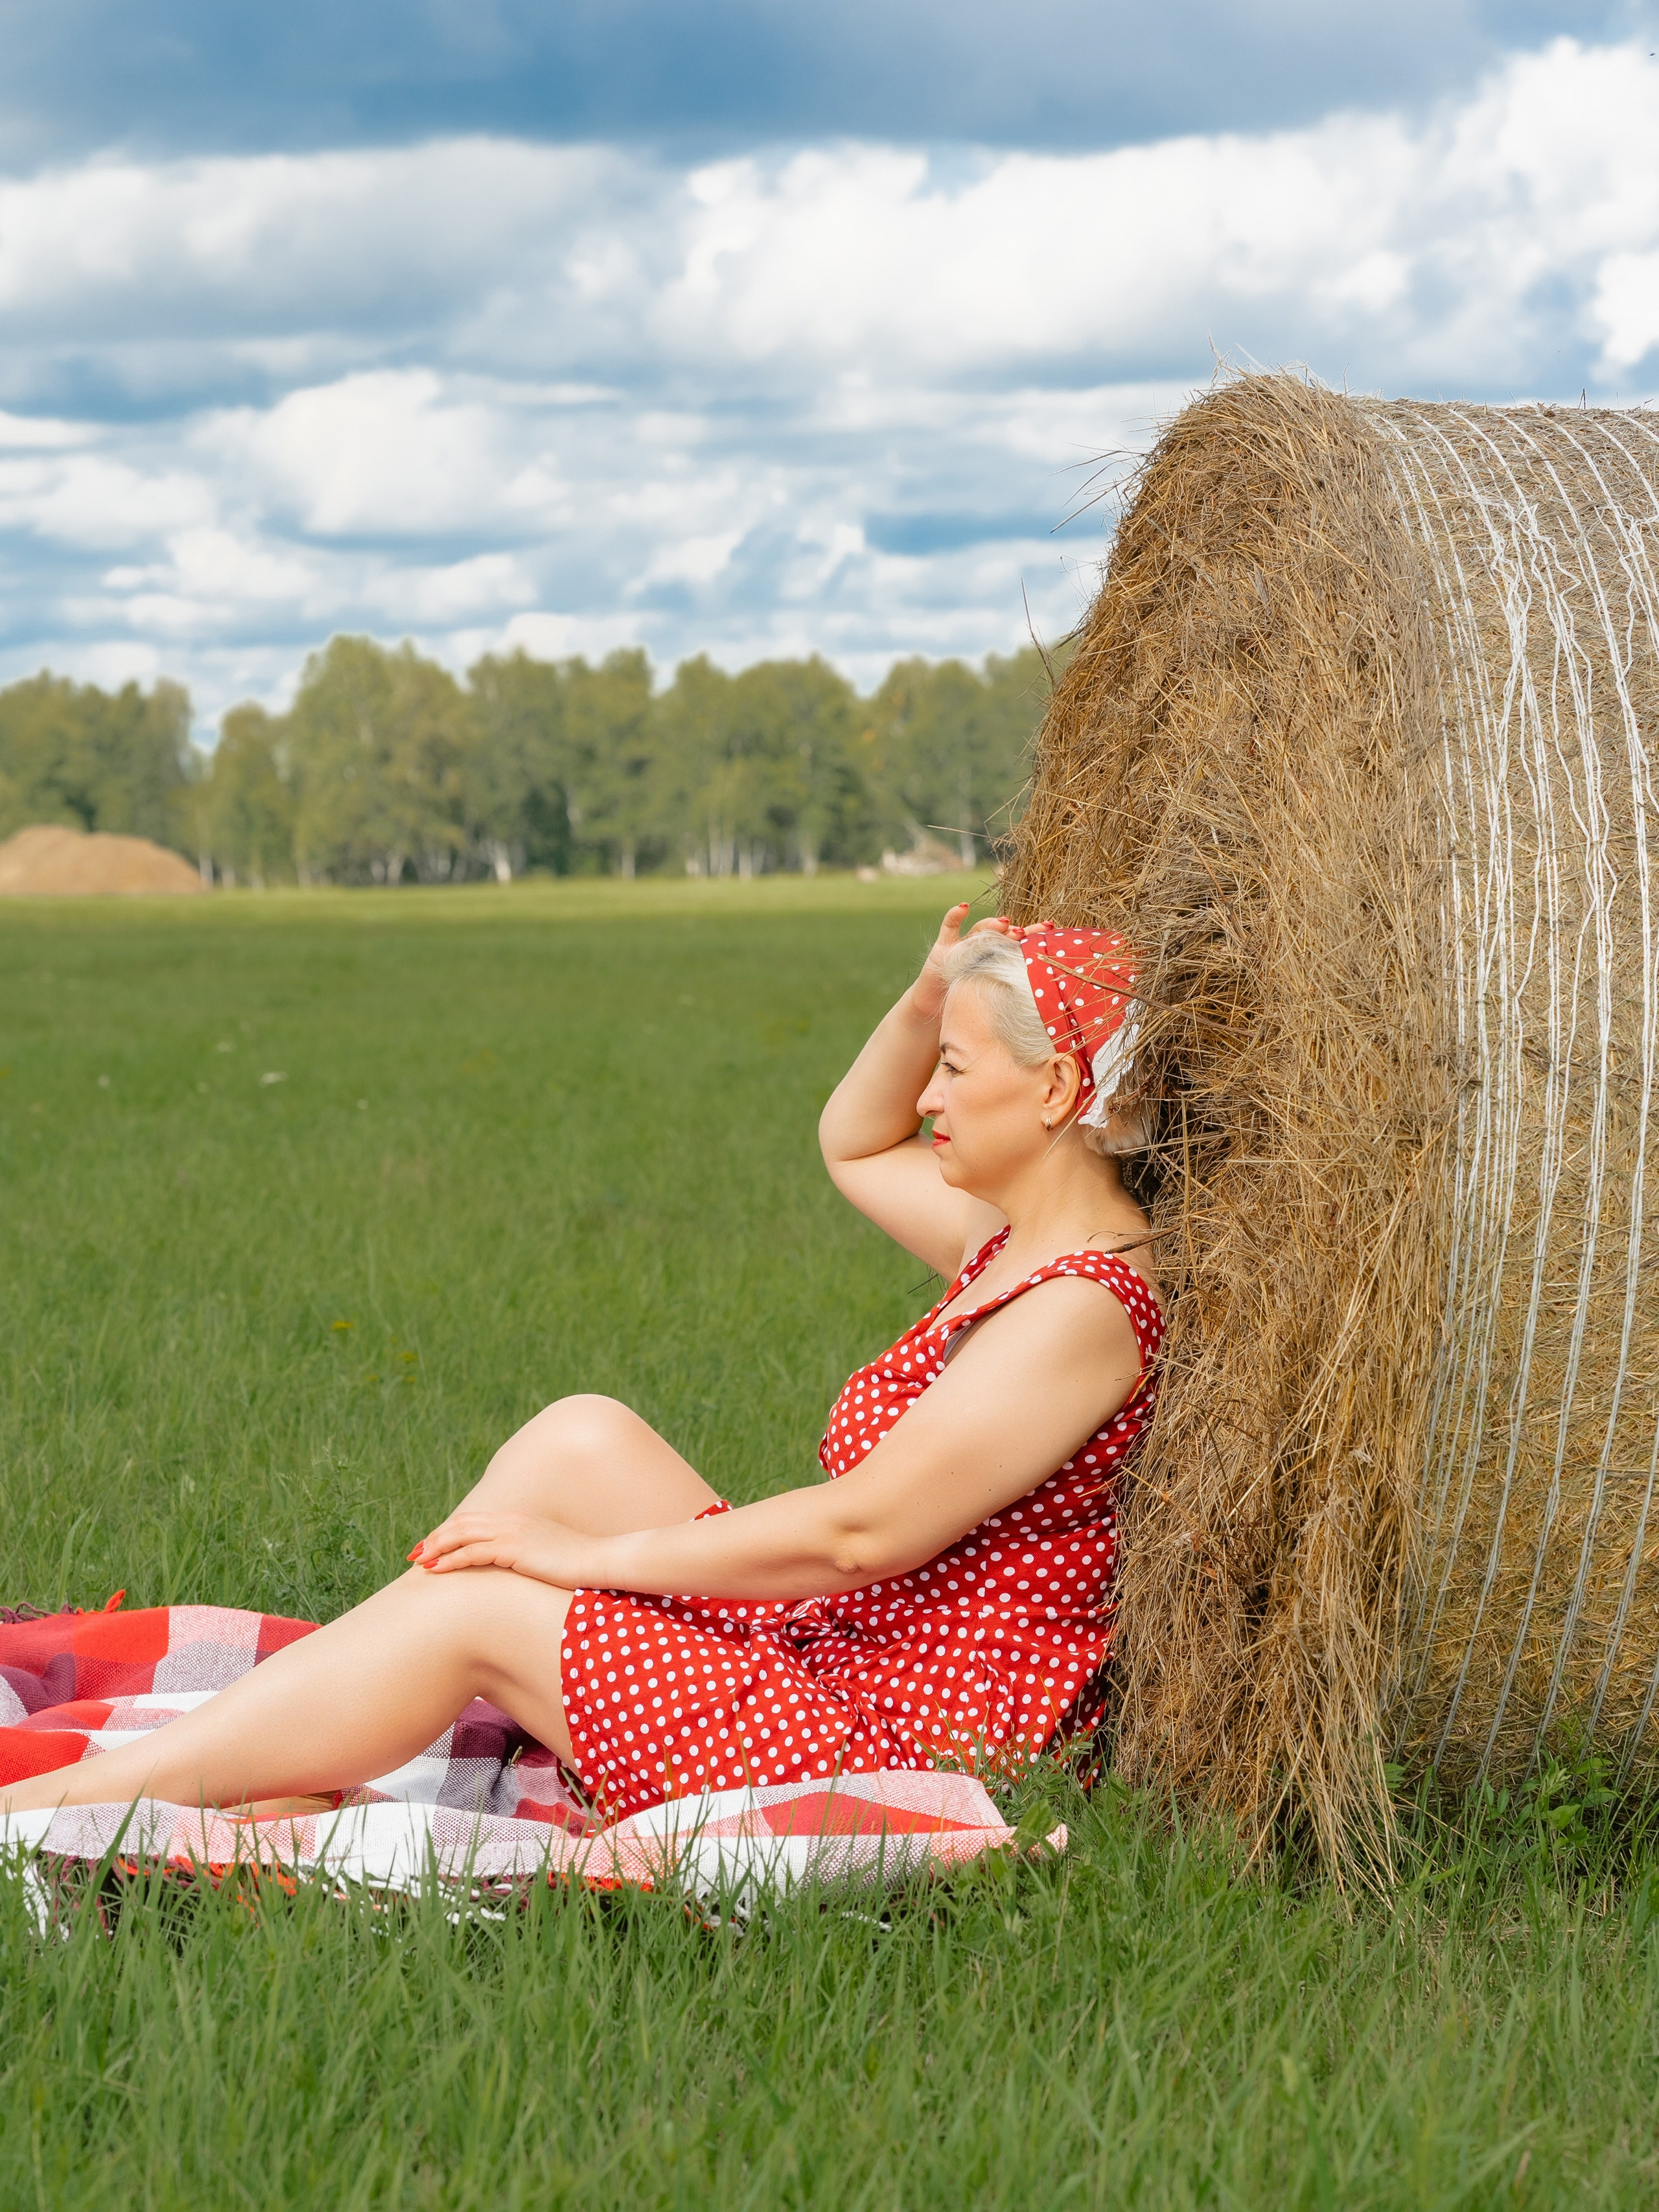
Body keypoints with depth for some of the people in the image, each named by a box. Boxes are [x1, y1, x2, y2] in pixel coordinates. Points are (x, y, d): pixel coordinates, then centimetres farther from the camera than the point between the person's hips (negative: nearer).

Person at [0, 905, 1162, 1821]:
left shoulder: (1085, 1310, -22)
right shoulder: (1009, 1239, 8)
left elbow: (862, 1532, -25)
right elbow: (855, 1144, 28)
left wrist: (590, 1556, -17)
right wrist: (927, 1006, 7)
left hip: (908, 1741, -10)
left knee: (473, 1608, -11)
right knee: (581, 1438, 6)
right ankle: (306, 1782, 7)